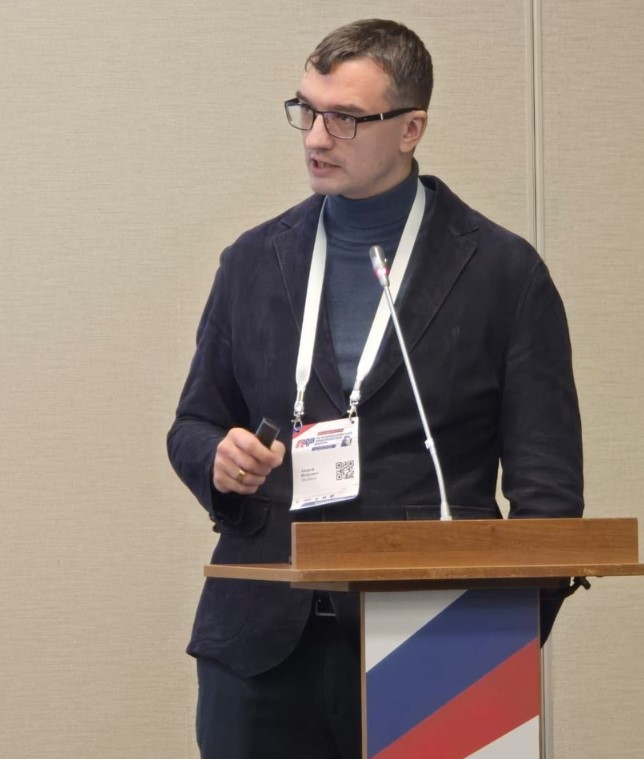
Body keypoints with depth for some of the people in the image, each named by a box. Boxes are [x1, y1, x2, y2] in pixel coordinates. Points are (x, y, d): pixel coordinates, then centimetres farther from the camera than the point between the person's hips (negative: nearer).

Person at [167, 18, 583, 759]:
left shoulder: (502, 272, 1)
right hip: (262, 642, 3)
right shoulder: (254, 261, 11)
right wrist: (218, 459, -6)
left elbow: (546, 483, -1)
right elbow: (194, 425, 18)